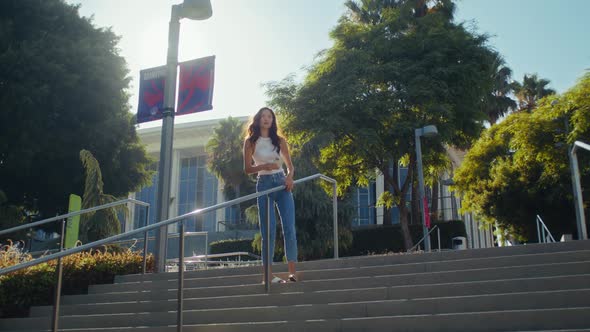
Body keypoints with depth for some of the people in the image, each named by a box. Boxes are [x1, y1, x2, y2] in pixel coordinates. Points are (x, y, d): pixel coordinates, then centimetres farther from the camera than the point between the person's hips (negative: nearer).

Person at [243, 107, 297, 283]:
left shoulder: (280, 141, 11)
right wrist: (265, 166, -16)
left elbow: (290, 165, 13)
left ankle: (292, 272, -9)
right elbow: (247, 168, 1)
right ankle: (268, 274, 2)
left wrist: (290, 176, -9)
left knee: (289, 228, -9)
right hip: (264, 184, -2)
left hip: (282, 183, 2)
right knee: (269, 231, -3)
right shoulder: (251, 142, 4)